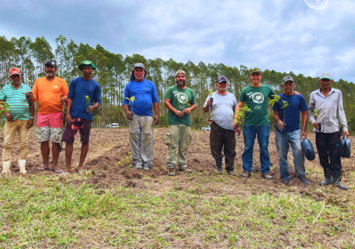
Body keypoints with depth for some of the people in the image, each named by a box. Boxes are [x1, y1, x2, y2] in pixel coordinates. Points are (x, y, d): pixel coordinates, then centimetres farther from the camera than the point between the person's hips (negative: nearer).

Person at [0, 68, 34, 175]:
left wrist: (31, 118, 1)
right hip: (10, 119, 0)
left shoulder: (27, 88, 13)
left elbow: (31, 104, 10)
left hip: (24, 119, 0)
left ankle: (22, 167, 8)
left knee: (24, 144, 1)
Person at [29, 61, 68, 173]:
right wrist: (30, 96, -11)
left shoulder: (61, 82, 8)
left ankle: (55, 165, 5)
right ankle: (46, 164, 14)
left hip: (56, 115, -2)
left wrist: (64, 99, -16)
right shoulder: (38, 81, 14)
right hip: (42, 114, 2)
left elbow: (67, 96, 5)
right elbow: (34, 97, 10)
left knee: (56, 141, -2)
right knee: (43, 140, 3)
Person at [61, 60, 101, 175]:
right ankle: (68, 167, 5)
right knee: (69, 140, -3)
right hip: (73, 115, -1)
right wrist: (67, 113, -6)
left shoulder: (96, 85, 9)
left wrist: (93, 107, -15)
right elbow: (70, 98, 4)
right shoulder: (74, 82, 8)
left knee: (85, 141, 5)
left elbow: (98, 101, 7)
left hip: (87, 117, 1)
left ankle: (81, 165, 17)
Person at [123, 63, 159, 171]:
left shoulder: (150, 84, 14)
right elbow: (125, 101, 11)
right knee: (134, 139, -1)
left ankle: (147, 162, 2)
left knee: (147, 139, -3)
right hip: (134, 116, 0)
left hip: (147, 116, 0)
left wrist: (157, 115, 1)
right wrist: (126, 111, -8)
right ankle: (137, 161, 7)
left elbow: (155, 101, 11)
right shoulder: (129, 85, 14)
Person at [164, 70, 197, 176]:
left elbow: (194, 104, 19)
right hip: (174, 121, -4)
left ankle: (183, 164, 18)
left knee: (184, 145, 8)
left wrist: (190, 109, -4)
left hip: (186, 122, 4)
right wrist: (176, 111, -14)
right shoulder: (171, 89, 6)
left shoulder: (190, 91, 18)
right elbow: (166, 102, -2)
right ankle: (171, 166, -3)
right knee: (172, 145, -8)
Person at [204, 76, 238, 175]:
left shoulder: (232, 96, 16)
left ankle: (230, 169, 11)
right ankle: (219, 168, 15)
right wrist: (207, 105, -16)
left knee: (230, 150, 2)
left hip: (229, 127, 1)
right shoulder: (212, 96, 10)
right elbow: (205, 110, 6)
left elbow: (236, 111, 18)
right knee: (216, 149, 2)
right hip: (216, 127, -1)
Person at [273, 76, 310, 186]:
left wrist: (303, 130, -3)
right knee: (282, 155, 5)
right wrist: (278, 121, -15)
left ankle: (301, 175, -2)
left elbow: (304, 114, 5)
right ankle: (285, 177, 18)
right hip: (281, 131, 2)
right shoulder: (279, 98, 5)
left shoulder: (299, 97, 3)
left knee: (299, 151, -18)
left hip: (295, 130, -1)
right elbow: (275, 113, 7)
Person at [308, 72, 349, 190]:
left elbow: (340, 110, 4)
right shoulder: (314, 94, 7)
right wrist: (313, 120, -6)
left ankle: (337, 180, 5)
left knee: (335, 156, -2)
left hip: (333, 129, -1)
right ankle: (328, 178, 19)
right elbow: (310, 110, 13)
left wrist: (345, 127, -2)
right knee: (323, 155, 7)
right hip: (320, 130, 1)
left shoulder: (337, 93, 6)